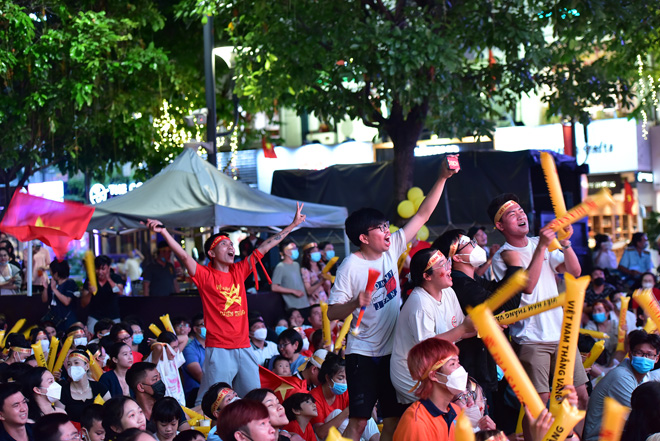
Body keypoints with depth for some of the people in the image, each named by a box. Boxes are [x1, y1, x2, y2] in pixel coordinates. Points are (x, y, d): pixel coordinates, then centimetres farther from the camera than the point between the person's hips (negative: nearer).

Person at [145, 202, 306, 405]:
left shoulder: (239, 271, 12)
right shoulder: (205, 275, -2)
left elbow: (263, 248, 16)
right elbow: (183, 256, -15)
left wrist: (292, 225, 21)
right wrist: (163, 232, -29)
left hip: (244, 348, 6)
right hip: (219, 349, -6)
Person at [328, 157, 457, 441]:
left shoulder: (391, 249, 2)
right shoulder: (351, 266, -13)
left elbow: (423, 215, 3)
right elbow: (331, 313, -13)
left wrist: (443, 178, -5)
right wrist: (355, 304, -33)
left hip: (392, 350, 6)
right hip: (363, 353, -6)